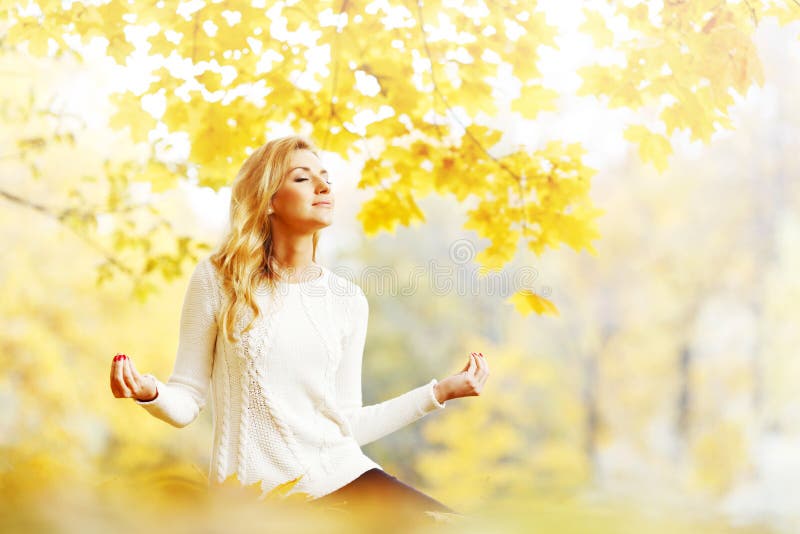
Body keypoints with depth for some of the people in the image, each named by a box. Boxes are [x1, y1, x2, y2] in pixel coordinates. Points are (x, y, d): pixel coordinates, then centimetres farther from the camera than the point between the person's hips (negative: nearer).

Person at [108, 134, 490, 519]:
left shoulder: (348, 299, 6)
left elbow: (347, 424, 9)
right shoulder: (218, 278, -2)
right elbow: (186, 403, -1)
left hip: (340, 475, 4)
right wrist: (150, 392, -22)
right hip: (253, 489, -4)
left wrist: (439, 392, 5)